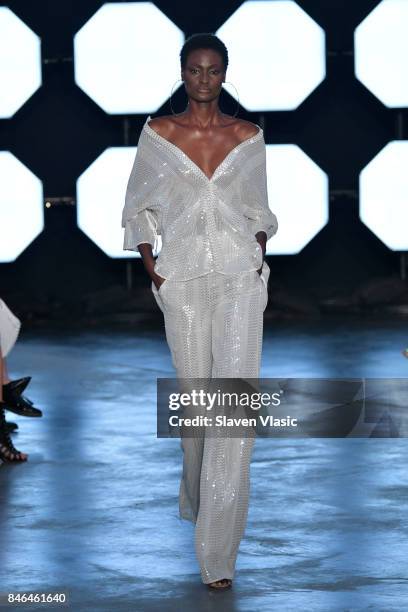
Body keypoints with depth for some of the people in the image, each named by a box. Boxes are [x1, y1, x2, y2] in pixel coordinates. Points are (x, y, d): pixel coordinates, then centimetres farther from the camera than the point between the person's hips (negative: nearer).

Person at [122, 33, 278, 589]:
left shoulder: (249, 137, 7)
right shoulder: (158, 133, 4)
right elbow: (140, 206, 11)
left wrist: (260, 261, 5)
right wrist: (150, 266, 0)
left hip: (240, 276, 0)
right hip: (183, 276, 1)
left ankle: (218, 551, -14)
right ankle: (196, 497, 36)